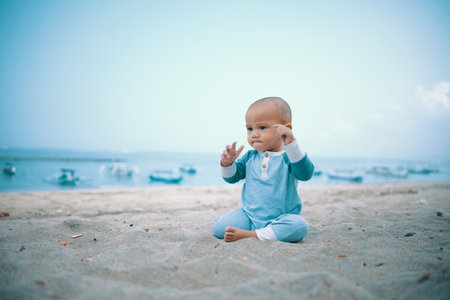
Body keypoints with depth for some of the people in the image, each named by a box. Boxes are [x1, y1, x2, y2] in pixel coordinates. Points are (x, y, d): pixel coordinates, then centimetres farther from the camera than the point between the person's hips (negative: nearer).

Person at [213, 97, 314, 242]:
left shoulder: (288, 157, -5)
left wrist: (291, 144, -33)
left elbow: (305, 173, -23)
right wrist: (227, 163, -10)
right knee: (219, 227, -17)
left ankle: (249, 234, -20)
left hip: (280, 218, -2)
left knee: (300, 226, -33)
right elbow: (232, 177, 13)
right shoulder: (250, 156, 8)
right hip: (248, 215, 3)